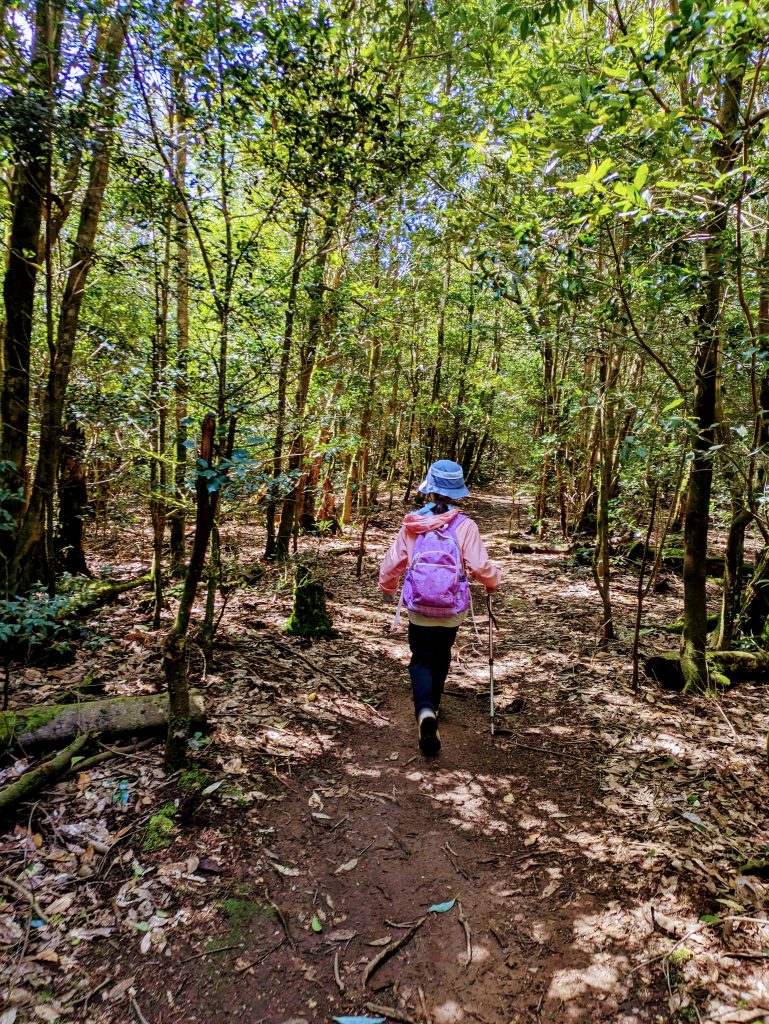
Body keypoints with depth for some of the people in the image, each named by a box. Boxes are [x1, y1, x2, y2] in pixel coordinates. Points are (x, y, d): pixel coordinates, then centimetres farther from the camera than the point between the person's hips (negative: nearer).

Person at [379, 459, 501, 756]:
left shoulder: (412, 524, -8)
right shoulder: (464, 526, -13)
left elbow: (392, 564, -2)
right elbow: (480, 566, -16)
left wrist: (388, 588, 19)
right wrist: (493, 582, 7)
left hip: (418, 610, 0)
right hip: (452, 611, 1)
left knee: (421, 660, 11)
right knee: (441, 658, 24)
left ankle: (425, 712, -14)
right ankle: (432, 706, 41)